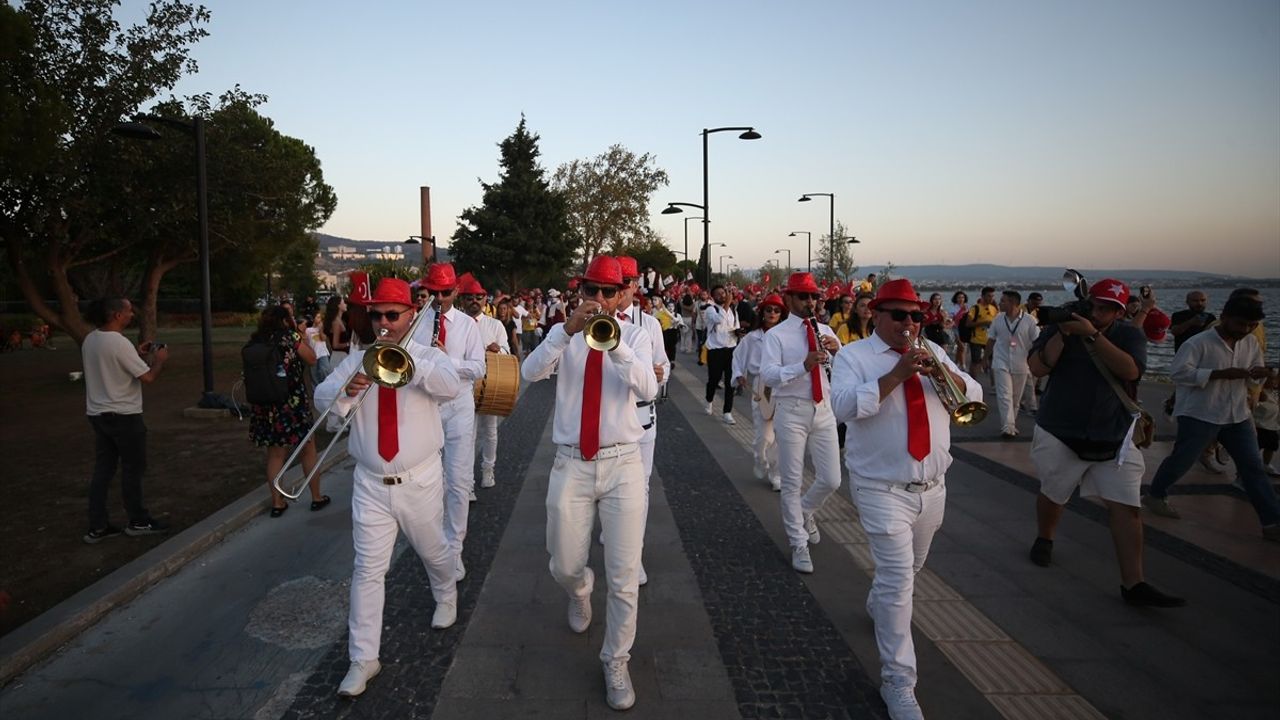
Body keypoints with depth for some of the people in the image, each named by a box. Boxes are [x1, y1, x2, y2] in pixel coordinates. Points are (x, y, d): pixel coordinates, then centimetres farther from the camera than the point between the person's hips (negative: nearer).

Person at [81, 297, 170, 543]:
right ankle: (138, 521, 18)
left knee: (103, 469, 12)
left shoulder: (90, 340, 6)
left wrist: (136, 354, 17)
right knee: (133, 468, 6)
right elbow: (148, 377, -19)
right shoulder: (120, 343, -21)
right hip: (124, 416, -8)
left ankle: (97, 526, 15)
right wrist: (160, 359, -1)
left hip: (98, 413, 8)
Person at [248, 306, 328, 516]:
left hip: (265, 404, 4)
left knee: (275, 453, 13)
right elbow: (312, 359, 0)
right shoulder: (289, 336, -9)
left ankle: (277, 502, 16)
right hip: (293, 402, -4)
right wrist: (300, 335, 7)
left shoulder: (255, 341, 3)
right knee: (308, 450, 10)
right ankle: (317, 498, 19)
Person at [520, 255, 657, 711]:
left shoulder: (635, 335, 1)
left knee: (625, 576, 0)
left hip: (623, 464, -1)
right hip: (571, 464, 1)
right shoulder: (564, 334, 3)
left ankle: (616, 663, 20)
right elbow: (531, 372, -16)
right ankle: (581, 592, 48)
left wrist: (614, 343, -31)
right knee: (564, 567, 11)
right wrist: (568, 328, -28)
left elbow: (647, 389, -18)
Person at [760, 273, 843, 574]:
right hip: (792, 411, -4)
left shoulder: (825, 330, 9)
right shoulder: (776, 334, -5)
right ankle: (799, 544, 18)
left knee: (831, 480, 7)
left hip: (823, 411, 4)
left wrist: (837, 350, -16)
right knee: (792, 482, 4)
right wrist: (803, 366, -32)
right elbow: (768, 375, -19)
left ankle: (804, 513, 38)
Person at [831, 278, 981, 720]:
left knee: (911, 567, 25)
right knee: (898, 579, -10)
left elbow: (973, 396, 2)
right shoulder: (854, 356, -8)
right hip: (883, 489, -6)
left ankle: (878, 606, 56)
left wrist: (944, 373, -18)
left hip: (932, 487, 6)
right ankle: (898, 683, 0)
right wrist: (896, 374, -29)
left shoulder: (932, 352, 8)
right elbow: (845, 406, -24)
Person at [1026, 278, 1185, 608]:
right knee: (1052, 494, 17)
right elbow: (1037, 367, -16)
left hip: (1114, 440, 1)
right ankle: (1044, 540, 46)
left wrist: (1092, 334, -26)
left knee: (1126, 507, -6)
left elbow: (1130, 370, -21)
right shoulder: (1060, 328, -3)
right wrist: (1064, 334, -22)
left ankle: (1133, 584, -3)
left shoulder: (1130, 335, -1)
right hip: (1060, 434, 0)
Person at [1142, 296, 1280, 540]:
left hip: (1238, 416, 6)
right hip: (1199, 415, -6)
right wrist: (1221, 373, -28)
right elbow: (1178, 372, -24)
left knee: (1254, 467, 5)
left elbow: (1254, 378, 13)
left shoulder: (1251, 342, 5)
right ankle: (1155, 495, 29)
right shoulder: (1199, 342, -17)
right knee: (1181, 461, 7)